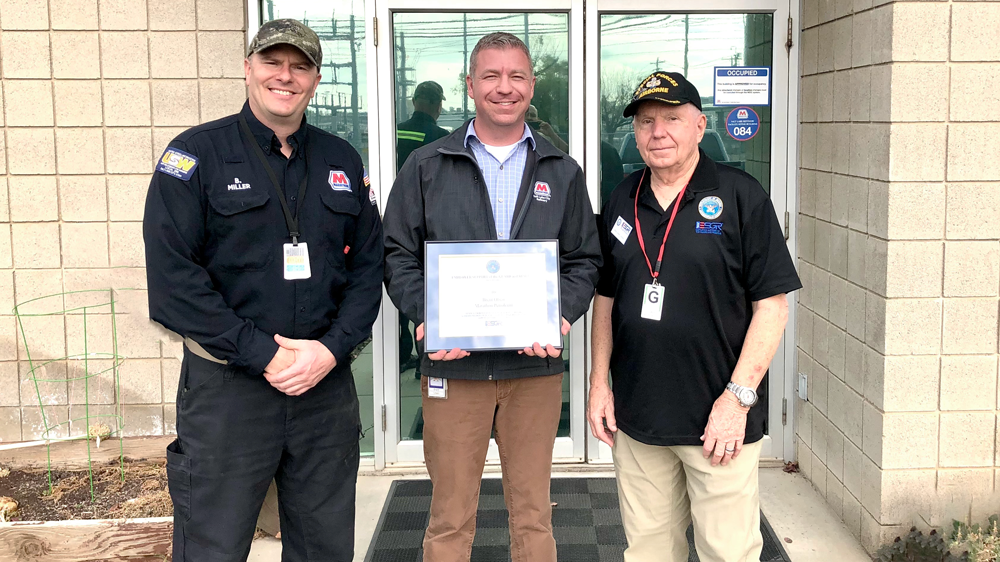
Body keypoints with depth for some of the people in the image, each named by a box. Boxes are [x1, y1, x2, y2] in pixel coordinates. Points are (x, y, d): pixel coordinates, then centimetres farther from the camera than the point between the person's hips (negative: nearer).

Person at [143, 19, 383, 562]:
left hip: (327, 385, 4)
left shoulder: (342, 161, 10)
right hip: (226, 388, -4)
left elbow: (368, 266, 9)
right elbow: (172, 272, -11)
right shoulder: (197, 153, -3)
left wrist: (331, 349, -8)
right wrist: (262, 355, -15)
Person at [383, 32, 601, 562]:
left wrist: (560, 316, -9)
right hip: (452, 365, -1)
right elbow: (398, 255, 4)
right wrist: (424, 318, -13)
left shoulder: (562, 173, 9)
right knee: (450, 517, 7)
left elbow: (584, 260, 10)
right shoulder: (426, 167, 5)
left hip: (535, 366, 2)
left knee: (533, 513, 12)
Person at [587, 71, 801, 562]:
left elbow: (772, 304, -8)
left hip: (718, 422, -4)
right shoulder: (622, 201, 10)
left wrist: (738, 396, -14)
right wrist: (599, 382, 8)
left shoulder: (741, 197, -6)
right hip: (635, 416, 4)